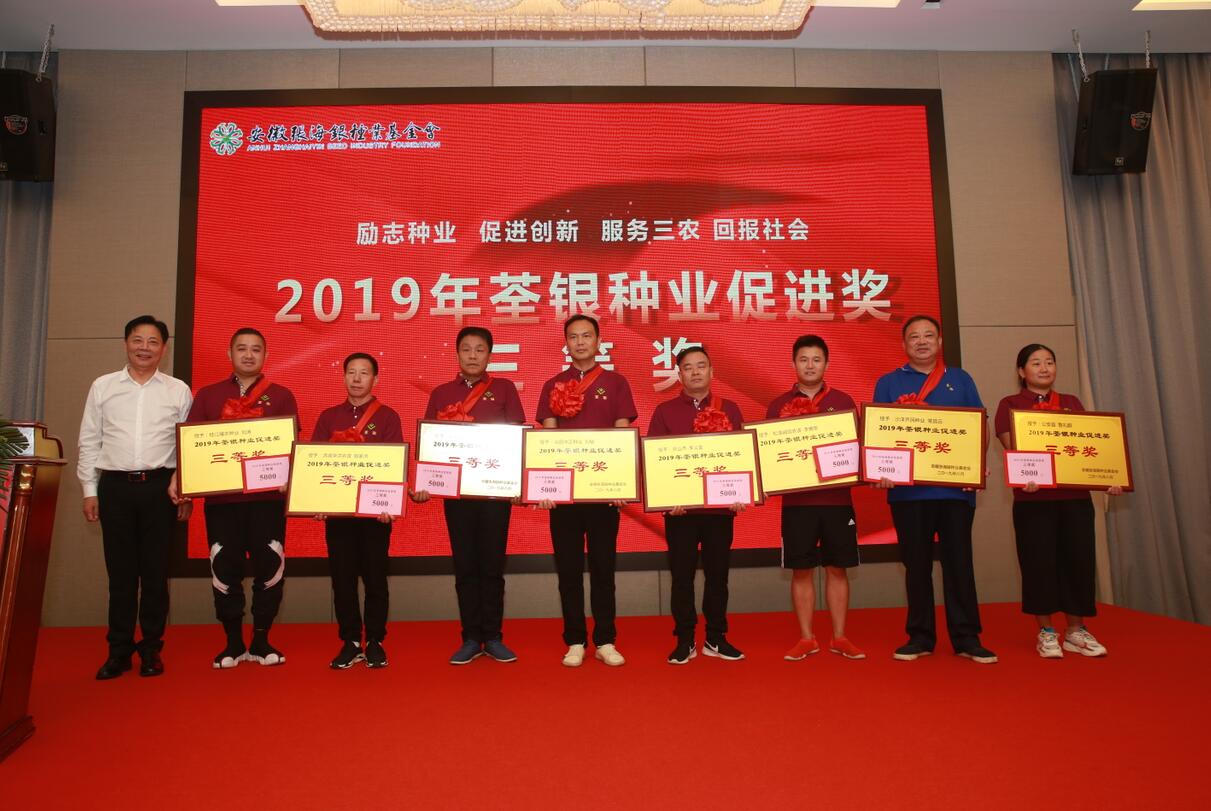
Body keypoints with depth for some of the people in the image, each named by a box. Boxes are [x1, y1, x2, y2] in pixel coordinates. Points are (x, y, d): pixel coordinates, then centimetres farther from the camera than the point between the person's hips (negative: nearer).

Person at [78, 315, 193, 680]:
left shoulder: (178, 391, 6)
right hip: (115, 486, 1)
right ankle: (119, 650, 15)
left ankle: (151, 648, 15)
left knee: (155, 570, 4)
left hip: (159, 487, -1)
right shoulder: (103, 386, 9)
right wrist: (90, 490, 5)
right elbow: (89, 443, 10)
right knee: (120, 571, 5)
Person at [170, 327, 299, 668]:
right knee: (225, 568, 5)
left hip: (267, 496, -1)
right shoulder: (207, 395, 12)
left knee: (268, 566, 1)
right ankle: (233, 642, 18)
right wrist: (179, 477, -7)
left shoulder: (281, 396, 8)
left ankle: (261, 641, 15)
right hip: (220, 496, 1)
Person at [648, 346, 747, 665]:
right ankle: (684, 640, 15)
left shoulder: (730, 409, 8)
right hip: (679, 507, -1)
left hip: (721, 506, 2)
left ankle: (716, 638, 22)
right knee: (682, 575, 4)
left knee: (717, 572, 9)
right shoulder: (665, 411, 4)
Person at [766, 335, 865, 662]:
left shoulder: (843, 401, 7)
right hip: (796, 499, 0)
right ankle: (806, 638, 16)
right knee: (801, 570, 4)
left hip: (837, 498, 1)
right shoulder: (779, 405, 5)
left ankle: (839, 637, 18)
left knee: (837, 568, 7)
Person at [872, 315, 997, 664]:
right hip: (907, 488, 0)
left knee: (959, 562, 3)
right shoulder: (888, 383, 9)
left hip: (957, 487, 1)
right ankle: (920, 636, 15)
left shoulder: (960, 380, 13)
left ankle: (966, 638, 11)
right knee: (917, 565, 6)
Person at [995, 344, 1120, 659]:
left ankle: (1076, 631, 17)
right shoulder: (1010, 405, 4)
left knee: (1079, 559, 4)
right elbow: (1011, 448, -7)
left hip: (1075, 495, 4)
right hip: (1033, 497, -3)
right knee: (1039, 561, -2)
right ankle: (1046, 632, 10)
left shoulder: (1072, 403, 15)